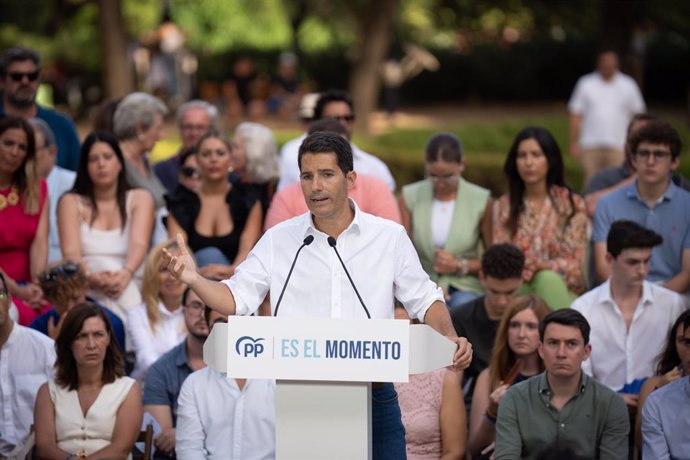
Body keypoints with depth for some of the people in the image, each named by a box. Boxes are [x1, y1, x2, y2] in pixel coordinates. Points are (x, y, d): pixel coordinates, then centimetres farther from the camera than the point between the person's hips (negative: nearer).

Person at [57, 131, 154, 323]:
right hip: (86, 290, 0)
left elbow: (139, 244, -5)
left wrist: (126, 274, -30)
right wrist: (91, 278, -30)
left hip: (130, 284, 0)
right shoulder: (71, 202, 12)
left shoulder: (140, 198, 15)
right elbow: (71, 252, -5)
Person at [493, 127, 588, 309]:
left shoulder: (572, 204, 8)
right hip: (517, 290, 0)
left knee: (547, 279, -35)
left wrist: (535, 268, -15)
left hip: (562, 291, 0)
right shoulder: (502, 207, 14)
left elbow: (575, 266, 1)